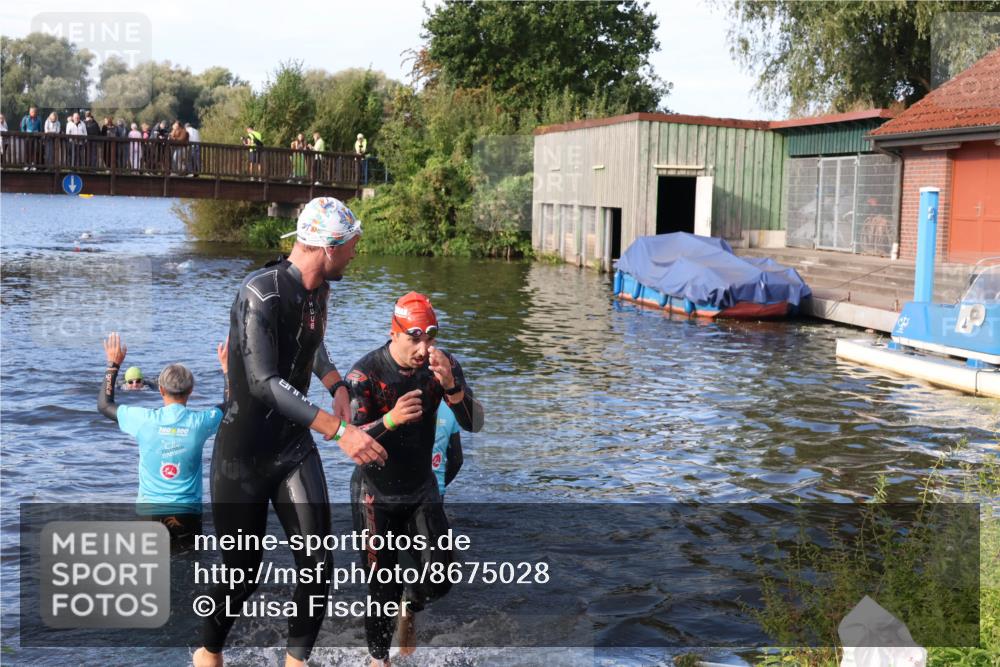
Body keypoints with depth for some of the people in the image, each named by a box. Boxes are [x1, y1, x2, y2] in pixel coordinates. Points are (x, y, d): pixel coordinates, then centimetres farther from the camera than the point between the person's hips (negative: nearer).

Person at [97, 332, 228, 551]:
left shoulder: (143, 419, -6)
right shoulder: (200, 422, -5)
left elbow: (104, 405, 12)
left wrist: (113, 364, 18)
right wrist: (226, 368, 23)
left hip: (149, 511, 0)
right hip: (188, 514, 0)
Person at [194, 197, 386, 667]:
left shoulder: (318, 290, 2)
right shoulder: (261, 293, -23)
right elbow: (264, 383, -33)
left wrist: (337, 385, 7)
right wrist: (338, 430, -38)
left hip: (294, 447, 6)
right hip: (243, 456, -6)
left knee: (318, 565, -5)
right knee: (242, 574, 6)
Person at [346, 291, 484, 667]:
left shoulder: (443, 367, -10)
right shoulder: (365, 373, -21)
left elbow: (474, 425, -16)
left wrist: (451, 387, -34)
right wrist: (390, 420, -43)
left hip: (421, 490, 3)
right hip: (376, 496, -3)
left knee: (439, 579, -3)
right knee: (384, 589, -1)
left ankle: (411, 612, 31)